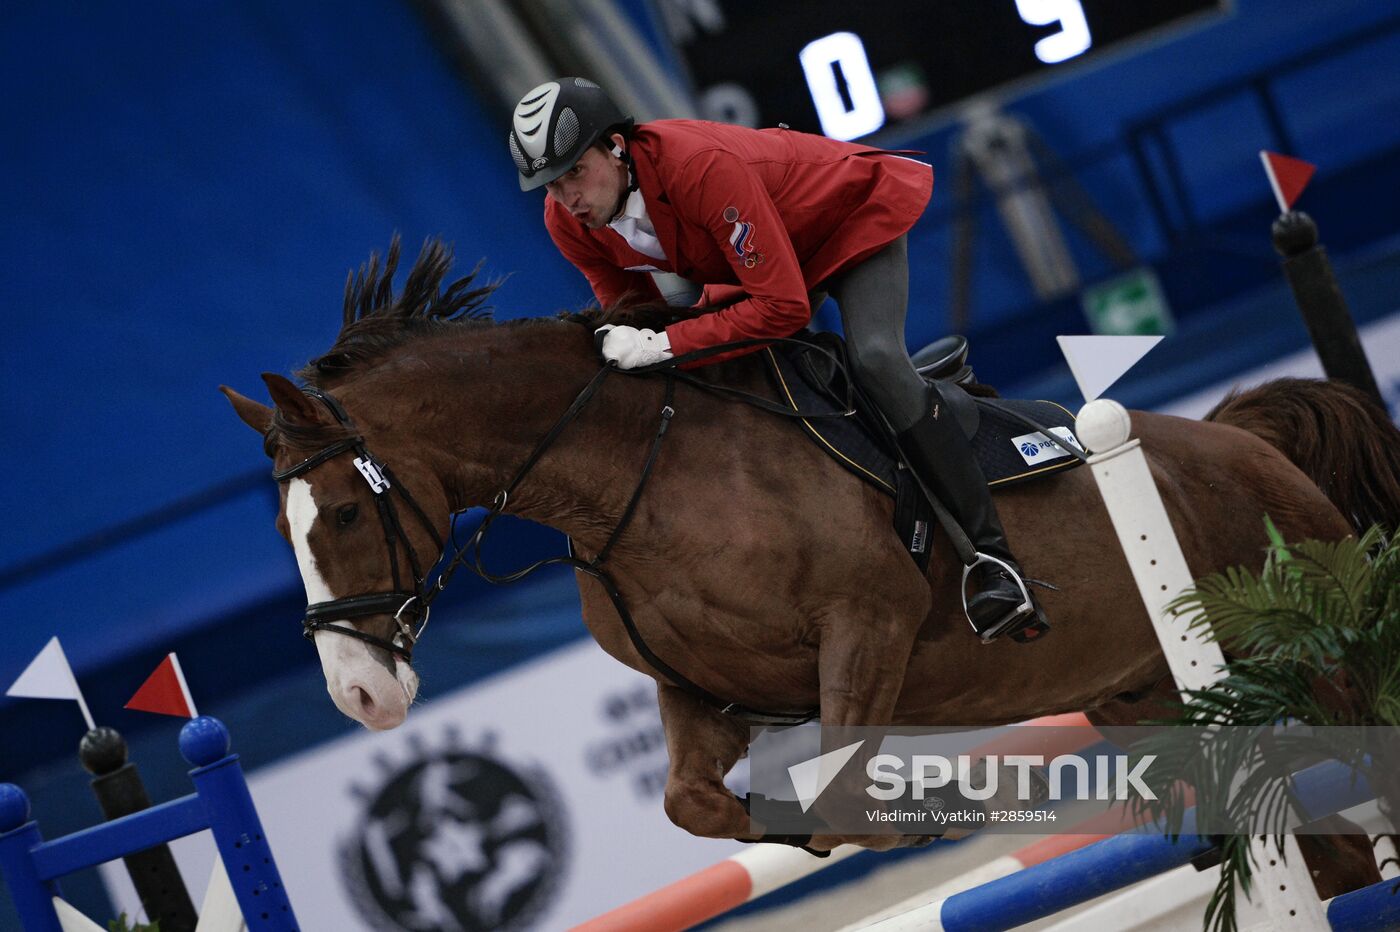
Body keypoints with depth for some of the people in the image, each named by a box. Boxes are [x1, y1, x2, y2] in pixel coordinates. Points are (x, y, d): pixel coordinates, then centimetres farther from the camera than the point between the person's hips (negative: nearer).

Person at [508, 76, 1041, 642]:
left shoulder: (701, 166, -43)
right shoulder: (567, 221, -20)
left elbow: (783, 306, -43)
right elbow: (627, 301, -2)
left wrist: (665, 345, -47)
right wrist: (619, 341, -24)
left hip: (856, 210, -8)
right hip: (757, 252, 8)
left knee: (876, 359, -28)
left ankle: (993, 554, -30)